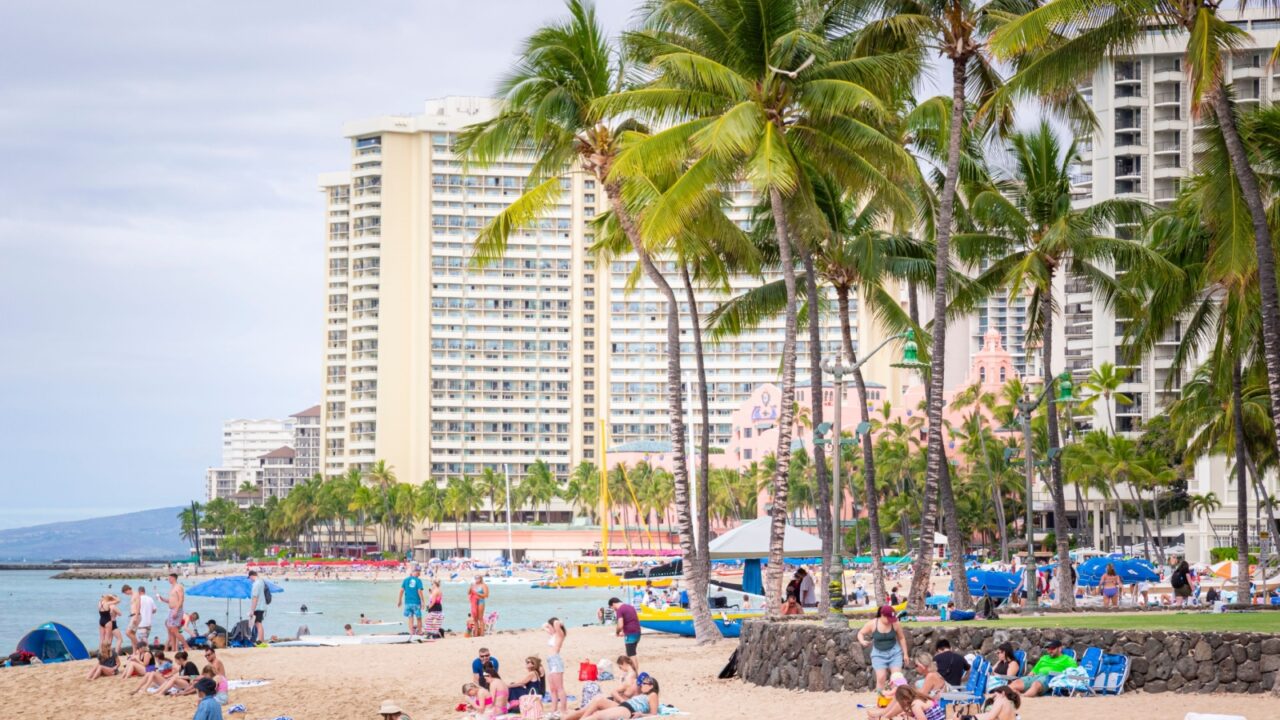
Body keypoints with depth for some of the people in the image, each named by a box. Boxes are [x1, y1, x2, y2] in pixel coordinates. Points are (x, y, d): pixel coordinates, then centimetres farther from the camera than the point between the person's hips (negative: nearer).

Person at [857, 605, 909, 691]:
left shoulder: (896, 624, -11)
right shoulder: (872, 624, -14)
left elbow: (901, 638, 3)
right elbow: (860, 633, 0)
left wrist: (905, 654, 5)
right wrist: (862, 641, -23)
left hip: (894, 652, 1)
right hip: (879, 654, -1)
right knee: (881, 678, -8)